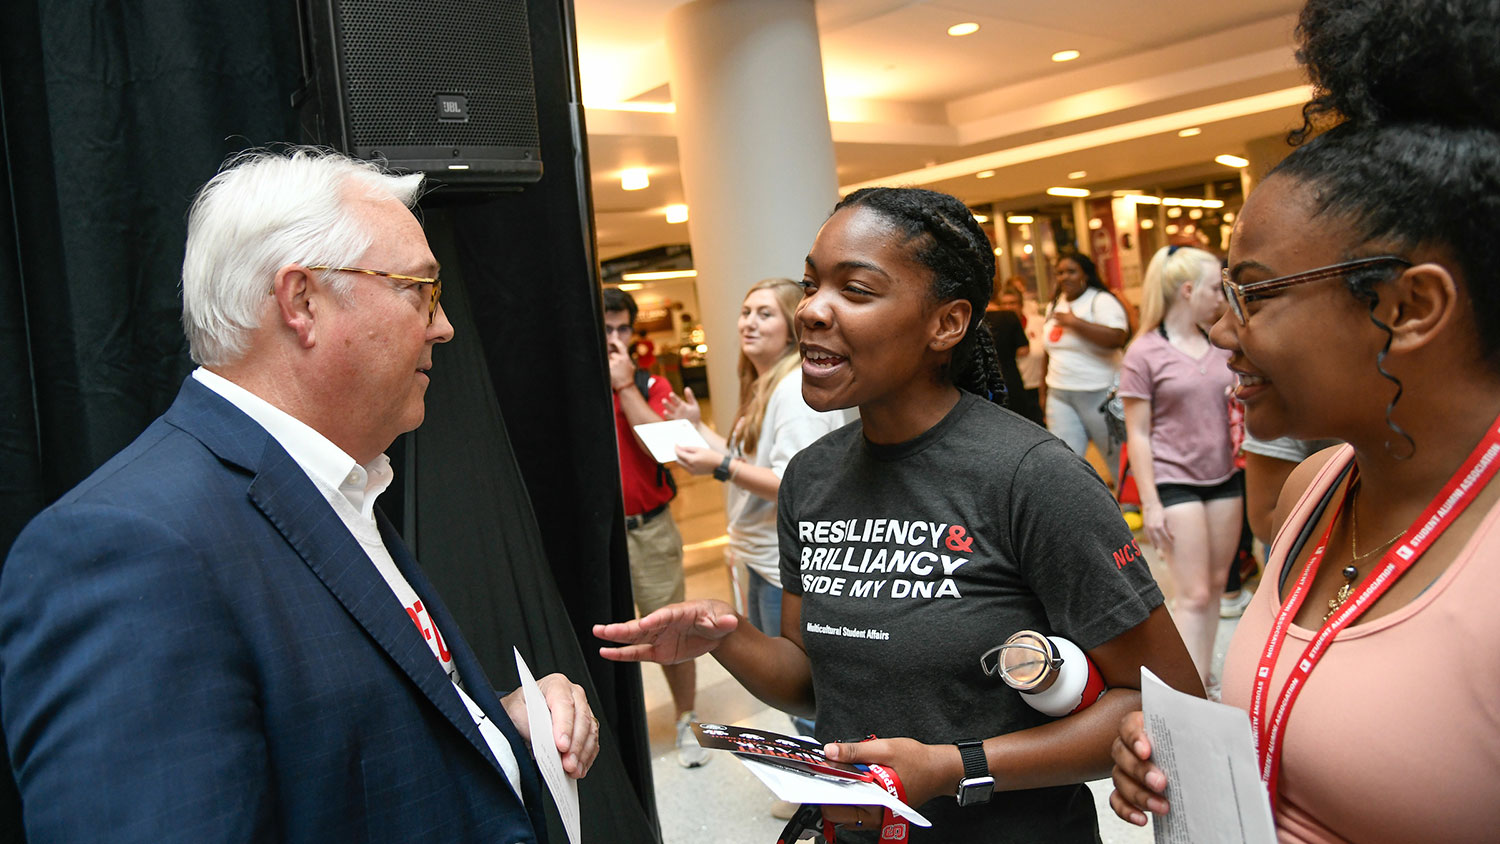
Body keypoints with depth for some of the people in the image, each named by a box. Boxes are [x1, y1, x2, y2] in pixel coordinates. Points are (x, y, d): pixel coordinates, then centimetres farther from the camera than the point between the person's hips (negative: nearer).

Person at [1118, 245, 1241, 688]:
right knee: (1193, 594, -5)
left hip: (1224, 477, 6)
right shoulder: (1144, 353, -9)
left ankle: (1203, 683, 24)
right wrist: (1149, 504, -13)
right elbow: (1138, 435, -9)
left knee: (1216, 585, 11)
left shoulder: (1221, 345, 7)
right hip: (1174, 481, -5)